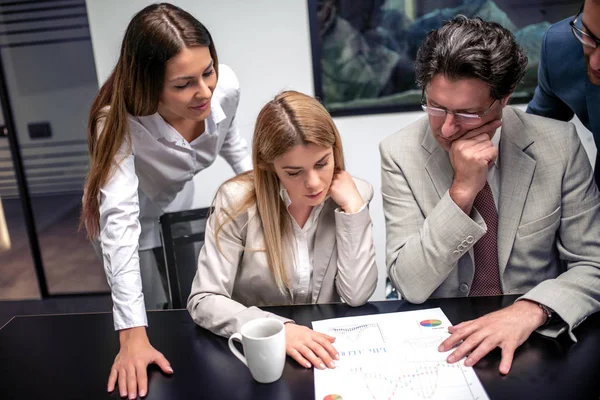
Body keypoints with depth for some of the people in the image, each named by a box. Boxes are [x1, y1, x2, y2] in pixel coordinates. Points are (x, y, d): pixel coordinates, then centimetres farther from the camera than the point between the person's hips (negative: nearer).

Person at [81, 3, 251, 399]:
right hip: (137, 222, -3)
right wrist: (133, 333, -51)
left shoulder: (226, 86, -27)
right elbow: (120, 221, -46)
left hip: (181, 205, 4)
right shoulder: (119, 121, -39)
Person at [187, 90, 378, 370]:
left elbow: (357, 295, -10)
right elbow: (203, 300, -16)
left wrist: (353, 209, -17)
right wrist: (279, 329, -29)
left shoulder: (354, 195, -6)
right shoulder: (239, 200, -13)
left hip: (322, 349, 1)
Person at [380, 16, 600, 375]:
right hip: (442, 339, -2)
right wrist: (461, 191, -23)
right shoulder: (401, 154, -10)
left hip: (535, 335, 3)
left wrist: (531, 310, -22)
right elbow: (411, 286, -13)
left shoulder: (558, 144, -8)